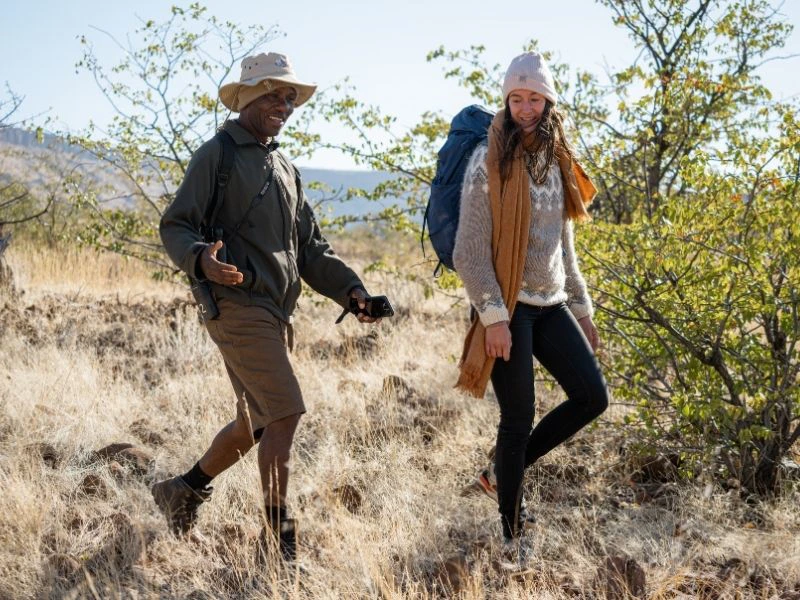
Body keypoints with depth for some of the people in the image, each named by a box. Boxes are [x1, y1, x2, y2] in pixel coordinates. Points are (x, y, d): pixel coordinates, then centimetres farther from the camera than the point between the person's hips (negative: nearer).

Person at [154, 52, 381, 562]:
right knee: (286, 413, -14)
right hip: (238, 306, -9)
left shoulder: (285, 169, 20)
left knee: (256, 423, 15)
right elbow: (176, 226, -9)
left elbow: (311, 246, 19)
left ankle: (185, 491, 34)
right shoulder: (218, 155, -4)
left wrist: (349, 288, 4)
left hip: (276, 313, 9)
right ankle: (279, 535, -4)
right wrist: (201, 259, -31)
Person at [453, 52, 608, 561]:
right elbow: (470, 249, -13)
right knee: (519, 418, -4)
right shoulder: (490, 161, -8)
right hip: (508, 307, -7)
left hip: (550, 304, 7)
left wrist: (582, 310, 17)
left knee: (593, 395, -1)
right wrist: (493, 316, -19)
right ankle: (513, 535, 10)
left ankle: (505, 471, 16)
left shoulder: (555, 161, 13)